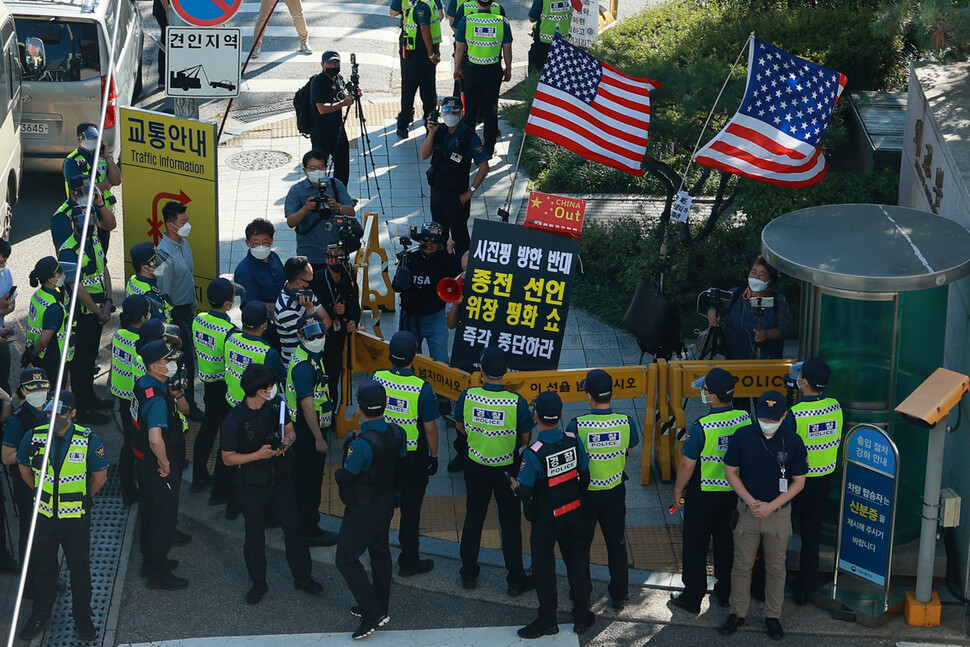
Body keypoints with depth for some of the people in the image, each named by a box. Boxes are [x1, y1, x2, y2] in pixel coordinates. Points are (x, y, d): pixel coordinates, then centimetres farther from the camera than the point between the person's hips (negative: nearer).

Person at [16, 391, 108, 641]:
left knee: (79, 567, 10)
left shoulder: (89, 441, -14)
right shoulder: (34, 438, -9)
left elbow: (100, 476, 0)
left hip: (76, 518, -2)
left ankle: (83, 618, 26)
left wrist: (82, 499, 6)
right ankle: (40, 616, 33)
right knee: (42, 566, 16)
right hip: (44, 515, 2)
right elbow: (25, 469, 10)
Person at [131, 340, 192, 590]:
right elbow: (155, 439, -40)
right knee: (162, 517, 4)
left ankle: (152, 561, 40)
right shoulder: (157, 399, -30)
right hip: (156, 466, -10)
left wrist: (177, 395, -9)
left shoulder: (143, 383, 1)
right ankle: (158, 574, 16)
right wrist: (164, 464, -23)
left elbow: (184, 410, 13)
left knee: (151, 513, 23)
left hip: (144, 460, 10)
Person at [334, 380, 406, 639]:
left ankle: (373, 613, 1)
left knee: (346, 559, 4)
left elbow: (346, 479, -22)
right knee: (380, 552, 22)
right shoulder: (397, 433, -10)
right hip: (387, 501, 8)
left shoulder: (361, 444, -33)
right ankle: (379, 607, 35)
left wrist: (339, 474, 2)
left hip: (362, 509, -8)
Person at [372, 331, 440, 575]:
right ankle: (409, 561, 19)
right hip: (413, 457, -4)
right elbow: (430, 427, -15)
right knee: (410, 509, 9)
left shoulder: (377, 379, -14)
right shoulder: (422, 389, -24)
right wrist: (434, 455, 1)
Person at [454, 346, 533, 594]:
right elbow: (525, 438, -11)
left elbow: (460, 427, 0)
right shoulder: (517, 402, -24)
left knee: (473, 518, 19)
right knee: (510, 522, 11)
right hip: (506, 469, -2)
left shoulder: (467, 396, -18)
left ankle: (469, 573, 29)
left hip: (476, 466, 2)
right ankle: (515, 580, 20)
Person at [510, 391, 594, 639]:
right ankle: (582, 616, 29)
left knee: (544, 568, 11)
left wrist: (514, 486, 2)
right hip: (573, 514, 5)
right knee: (576, 562, 17)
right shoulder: (573, 441, -12)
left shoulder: (533, 454, -27)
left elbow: (524, 493, -21)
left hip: (545, 520, -4)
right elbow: (585, 477, 0)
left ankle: (547, 621, 23)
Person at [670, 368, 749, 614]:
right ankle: (725, 591, 30)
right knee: (725, 541, 21)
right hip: (734, 492, 5)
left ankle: (692, 598, 15)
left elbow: (687, 465, -17)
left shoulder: (700, 428, -25)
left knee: (695, 545, 8)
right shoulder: (746, 420, -9)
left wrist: (678, 491, -2)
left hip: (703, 494, -5)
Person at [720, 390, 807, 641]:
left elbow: (798, 481, -4)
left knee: (776, 568, 9)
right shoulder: (742, 436, -9)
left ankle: (773, 617, 22)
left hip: (779, 514, 0)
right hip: (747, 512, 0)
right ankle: (737, 613, 22)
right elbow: (730, 472, -2)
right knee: (742, 566, 8)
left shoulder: (793, 441, -10)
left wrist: (771, 506, -14)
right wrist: (751, 502, -12)